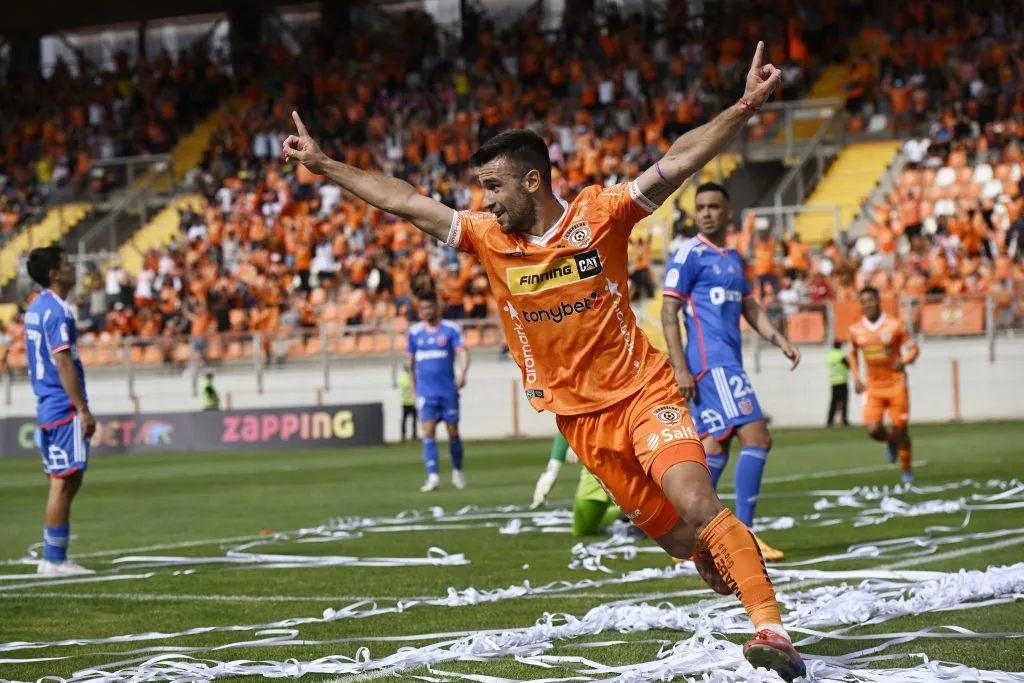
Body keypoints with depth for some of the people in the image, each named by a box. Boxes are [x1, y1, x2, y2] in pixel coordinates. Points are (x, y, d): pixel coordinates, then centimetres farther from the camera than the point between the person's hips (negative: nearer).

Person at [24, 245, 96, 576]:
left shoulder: (36, 309, 15)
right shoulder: (57, 311, -15)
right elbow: (63, 363, -19)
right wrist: (83, 409, -19)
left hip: (47, 407, 10)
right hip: (64, 408, -10)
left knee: (67, 481, 14)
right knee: (64, 482, -6)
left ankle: (55, 557, 15)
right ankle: (54, 560, -4)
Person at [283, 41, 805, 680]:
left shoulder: (599, 215, -12)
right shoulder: (489, 237, 0)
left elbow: (676, 163, -18)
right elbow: (403, 200, 4)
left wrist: (744, 109, -29)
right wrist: (322, 163, 6)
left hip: (642, 391, -4)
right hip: (577, 413, 4)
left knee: (696, 506, -22)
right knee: (671, 533, 4)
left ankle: (772, 627, -23)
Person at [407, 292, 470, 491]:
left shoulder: (451, 329, -2)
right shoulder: (414, 332, 8)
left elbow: (462, 353, -13)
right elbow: (411, 362, 15)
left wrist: (462, 374, -32)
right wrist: (413, 391, 14)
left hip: (448, 390, -1)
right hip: (426, 392, 2)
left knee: (453, 432, 4)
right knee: (428, 432, -11)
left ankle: (457, 472, 24)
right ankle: (433, 477, -15)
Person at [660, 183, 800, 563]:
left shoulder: (733, 259, 19)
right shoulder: (689, 256, -6)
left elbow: (750, 308, 24)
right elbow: (668, 313, -10)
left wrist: (781, 342, 9)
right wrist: (680, 368, -17)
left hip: (728, 364, 9)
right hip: (712, 363, -9)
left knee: (715, 447, 9)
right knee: (756, 438, -15)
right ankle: (743, 536, -14)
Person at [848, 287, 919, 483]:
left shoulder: (894, 326, -8)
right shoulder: (856, 330, 1)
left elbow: (913, 349, -2)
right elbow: (852, 354, 20)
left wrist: (904, 361, -23)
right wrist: (856, 378, 10)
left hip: (896, 384, -2)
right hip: (873, 387, 2)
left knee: (900, 428, -2)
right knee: (873, 429, -13)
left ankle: (906, 469, 16)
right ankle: (890, 441, 23)